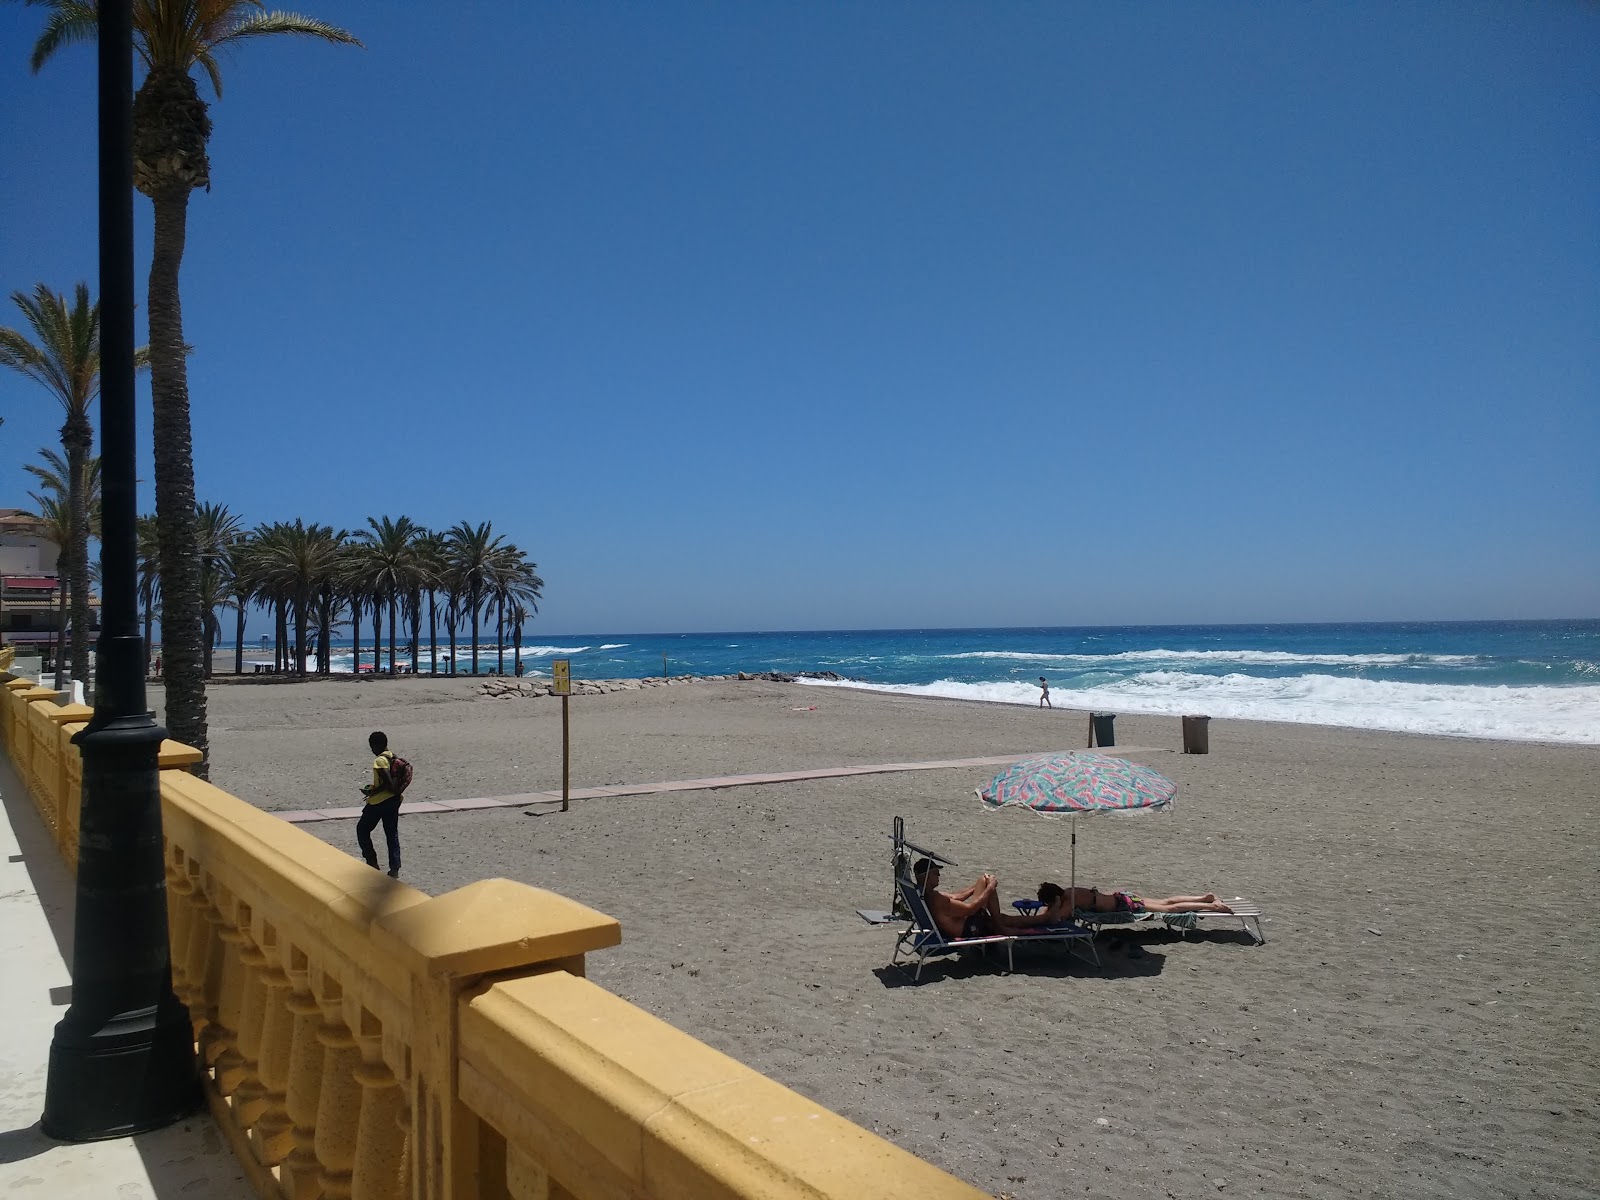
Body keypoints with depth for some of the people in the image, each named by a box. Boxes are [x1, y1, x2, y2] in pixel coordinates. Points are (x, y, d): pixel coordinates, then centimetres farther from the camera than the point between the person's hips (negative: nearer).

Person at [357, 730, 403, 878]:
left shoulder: (380, 761, -19)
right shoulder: (394, 757, 7)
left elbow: (388, 784, -26)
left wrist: (372, 792, -14)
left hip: (379, 801, -8)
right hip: (394, 800, 8)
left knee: (362, 829, 12)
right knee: (392, 834, 11)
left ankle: (371, 861, 10)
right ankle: (395, 868, 8)